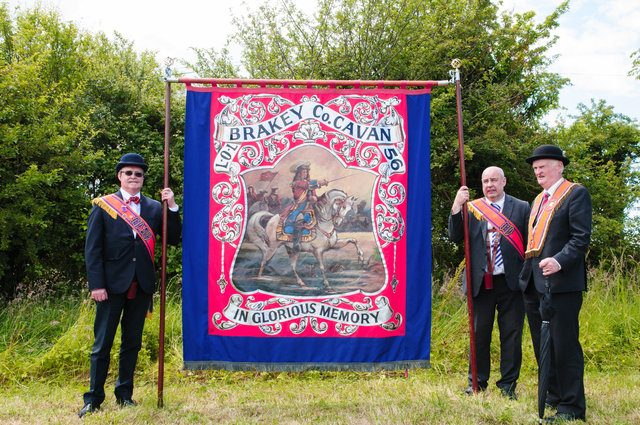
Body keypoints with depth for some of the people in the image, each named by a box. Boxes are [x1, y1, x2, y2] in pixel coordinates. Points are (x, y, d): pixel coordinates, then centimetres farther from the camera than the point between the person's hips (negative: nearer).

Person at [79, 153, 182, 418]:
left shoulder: (154, 208, 10)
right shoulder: (103, 206, 3)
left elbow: (173, 239, 4)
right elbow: (92, 248, -1)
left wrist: (172, 207, -7)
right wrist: (96, 284, -10)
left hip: (141, 286, 3)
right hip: (112, 284, -3)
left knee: (132, 343, 11)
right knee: (102, 344, 2)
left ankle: (124, 394, 23)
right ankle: (93, 399, 12)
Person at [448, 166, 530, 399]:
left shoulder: (521, 207, 7)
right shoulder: (471, 208, 9)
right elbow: (455, 236, -1)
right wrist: (457, 206, -13)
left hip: (511, 282, 0)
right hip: (481, 282, 1)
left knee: (511, 334, 5)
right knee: (479, 332, 7)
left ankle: (508, 385, 17)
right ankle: (477, 383, 20)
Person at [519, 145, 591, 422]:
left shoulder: (576, 194, -3)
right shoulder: (538, 200, 22)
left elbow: (581, 238, -13)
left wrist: (559, 261, -27)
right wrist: (526, 273, 14)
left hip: (561, 282, -8)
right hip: (534, 283, 9)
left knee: (564, 344, -6)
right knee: (543, 345, 15)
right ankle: (554, 396, 28)